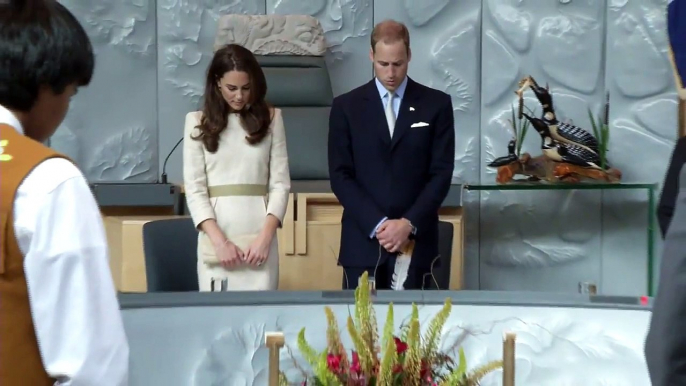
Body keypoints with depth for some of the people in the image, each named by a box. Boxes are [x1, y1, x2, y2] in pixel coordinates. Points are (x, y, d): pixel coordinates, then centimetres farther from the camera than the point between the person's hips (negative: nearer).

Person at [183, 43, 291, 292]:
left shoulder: (270, 118, 7)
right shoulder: (198, 122, 5)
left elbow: (280, 184, 4)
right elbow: (194, 189, 1)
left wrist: (265, 237, -8)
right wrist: (219, 241, -11)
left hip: (259, 236, 0)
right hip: (216, 236, 0)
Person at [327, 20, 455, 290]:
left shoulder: (437, 104, 4)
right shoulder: (346, 106, 4)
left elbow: (441, 173, 0)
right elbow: (340, 176, 0)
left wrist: (409, 224, -11)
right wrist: (377, 224, -12)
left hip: (415, 239, 0)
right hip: (363, 240, 0)